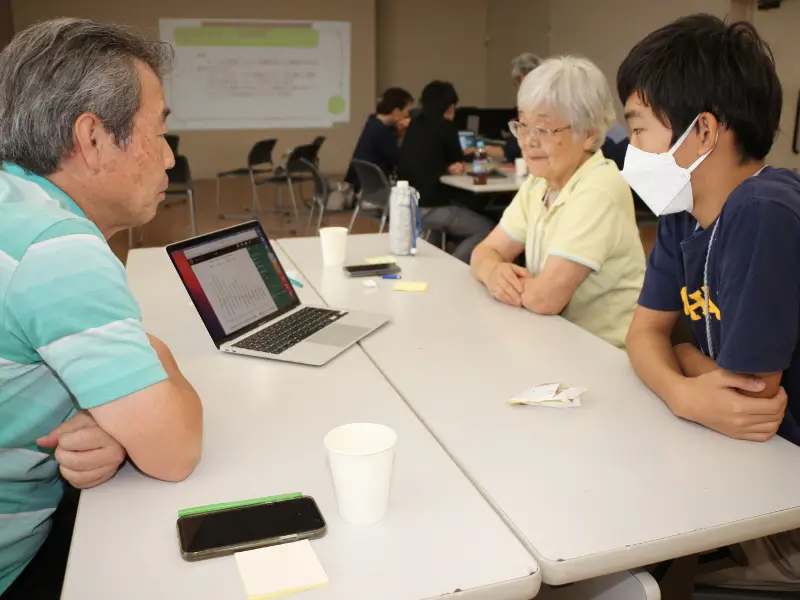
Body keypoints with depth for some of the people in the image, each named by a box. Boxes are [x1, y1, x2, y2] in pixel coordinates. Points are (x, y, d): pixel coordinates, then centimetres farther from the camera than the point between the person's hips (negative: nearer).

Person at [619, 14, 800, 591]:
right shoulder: (685, 209, -1)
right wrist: (686, 393, -20)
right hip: (744, 461, 6)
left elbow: (750, 398, -26)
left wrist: (681, 355, -5)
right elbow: (645, 333, 2)